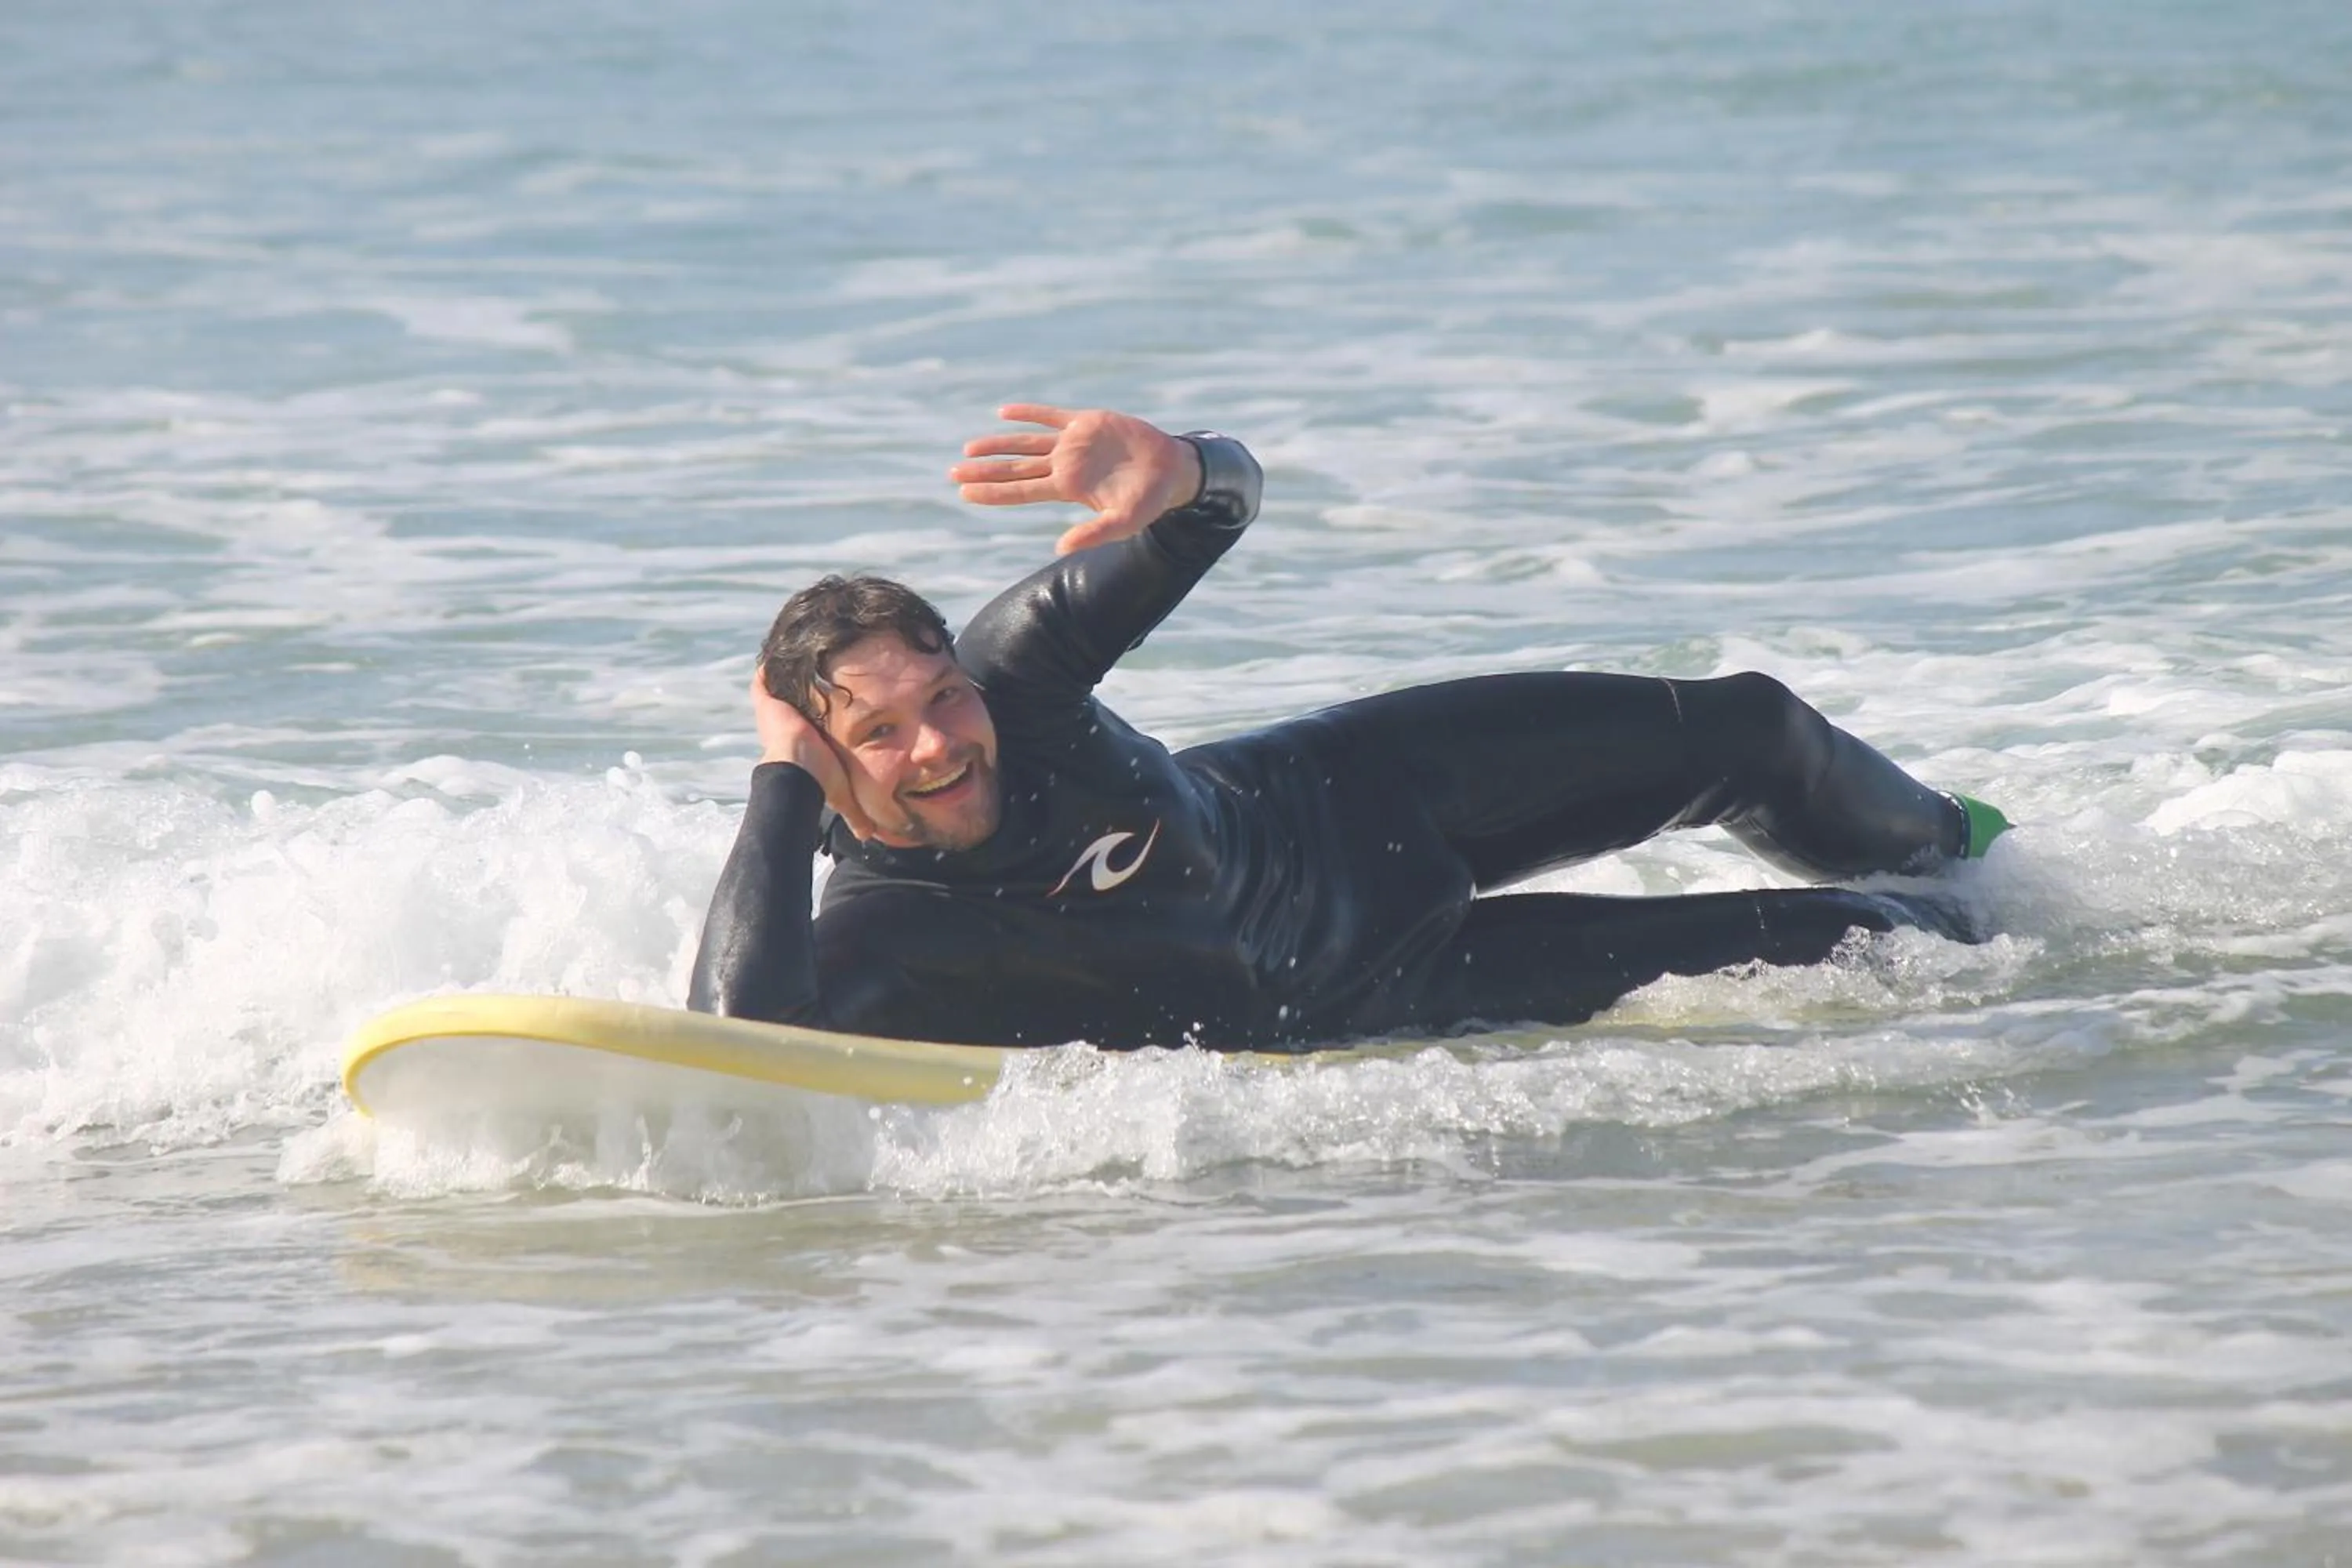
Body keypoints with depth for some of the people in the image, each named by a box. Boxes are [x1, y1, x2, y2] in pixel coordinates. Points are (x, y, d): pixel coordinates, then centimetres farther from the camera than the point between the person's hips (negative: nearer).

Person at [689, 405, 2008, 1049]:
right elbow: (740, 1028, -59)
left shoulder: (1001, 676, -24)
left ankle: (1949, 846, 48)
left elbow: (1234, 491, -16)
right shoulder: (875, 945, -36)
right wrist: (781, 784, -50)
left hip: (1329, 802, 4)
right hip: (1346, 989, -4)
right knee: (1806, 947, -2)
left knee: (1741, 730, 12)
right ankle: (1958, 938, 35)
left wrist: (1178, 478, -43)